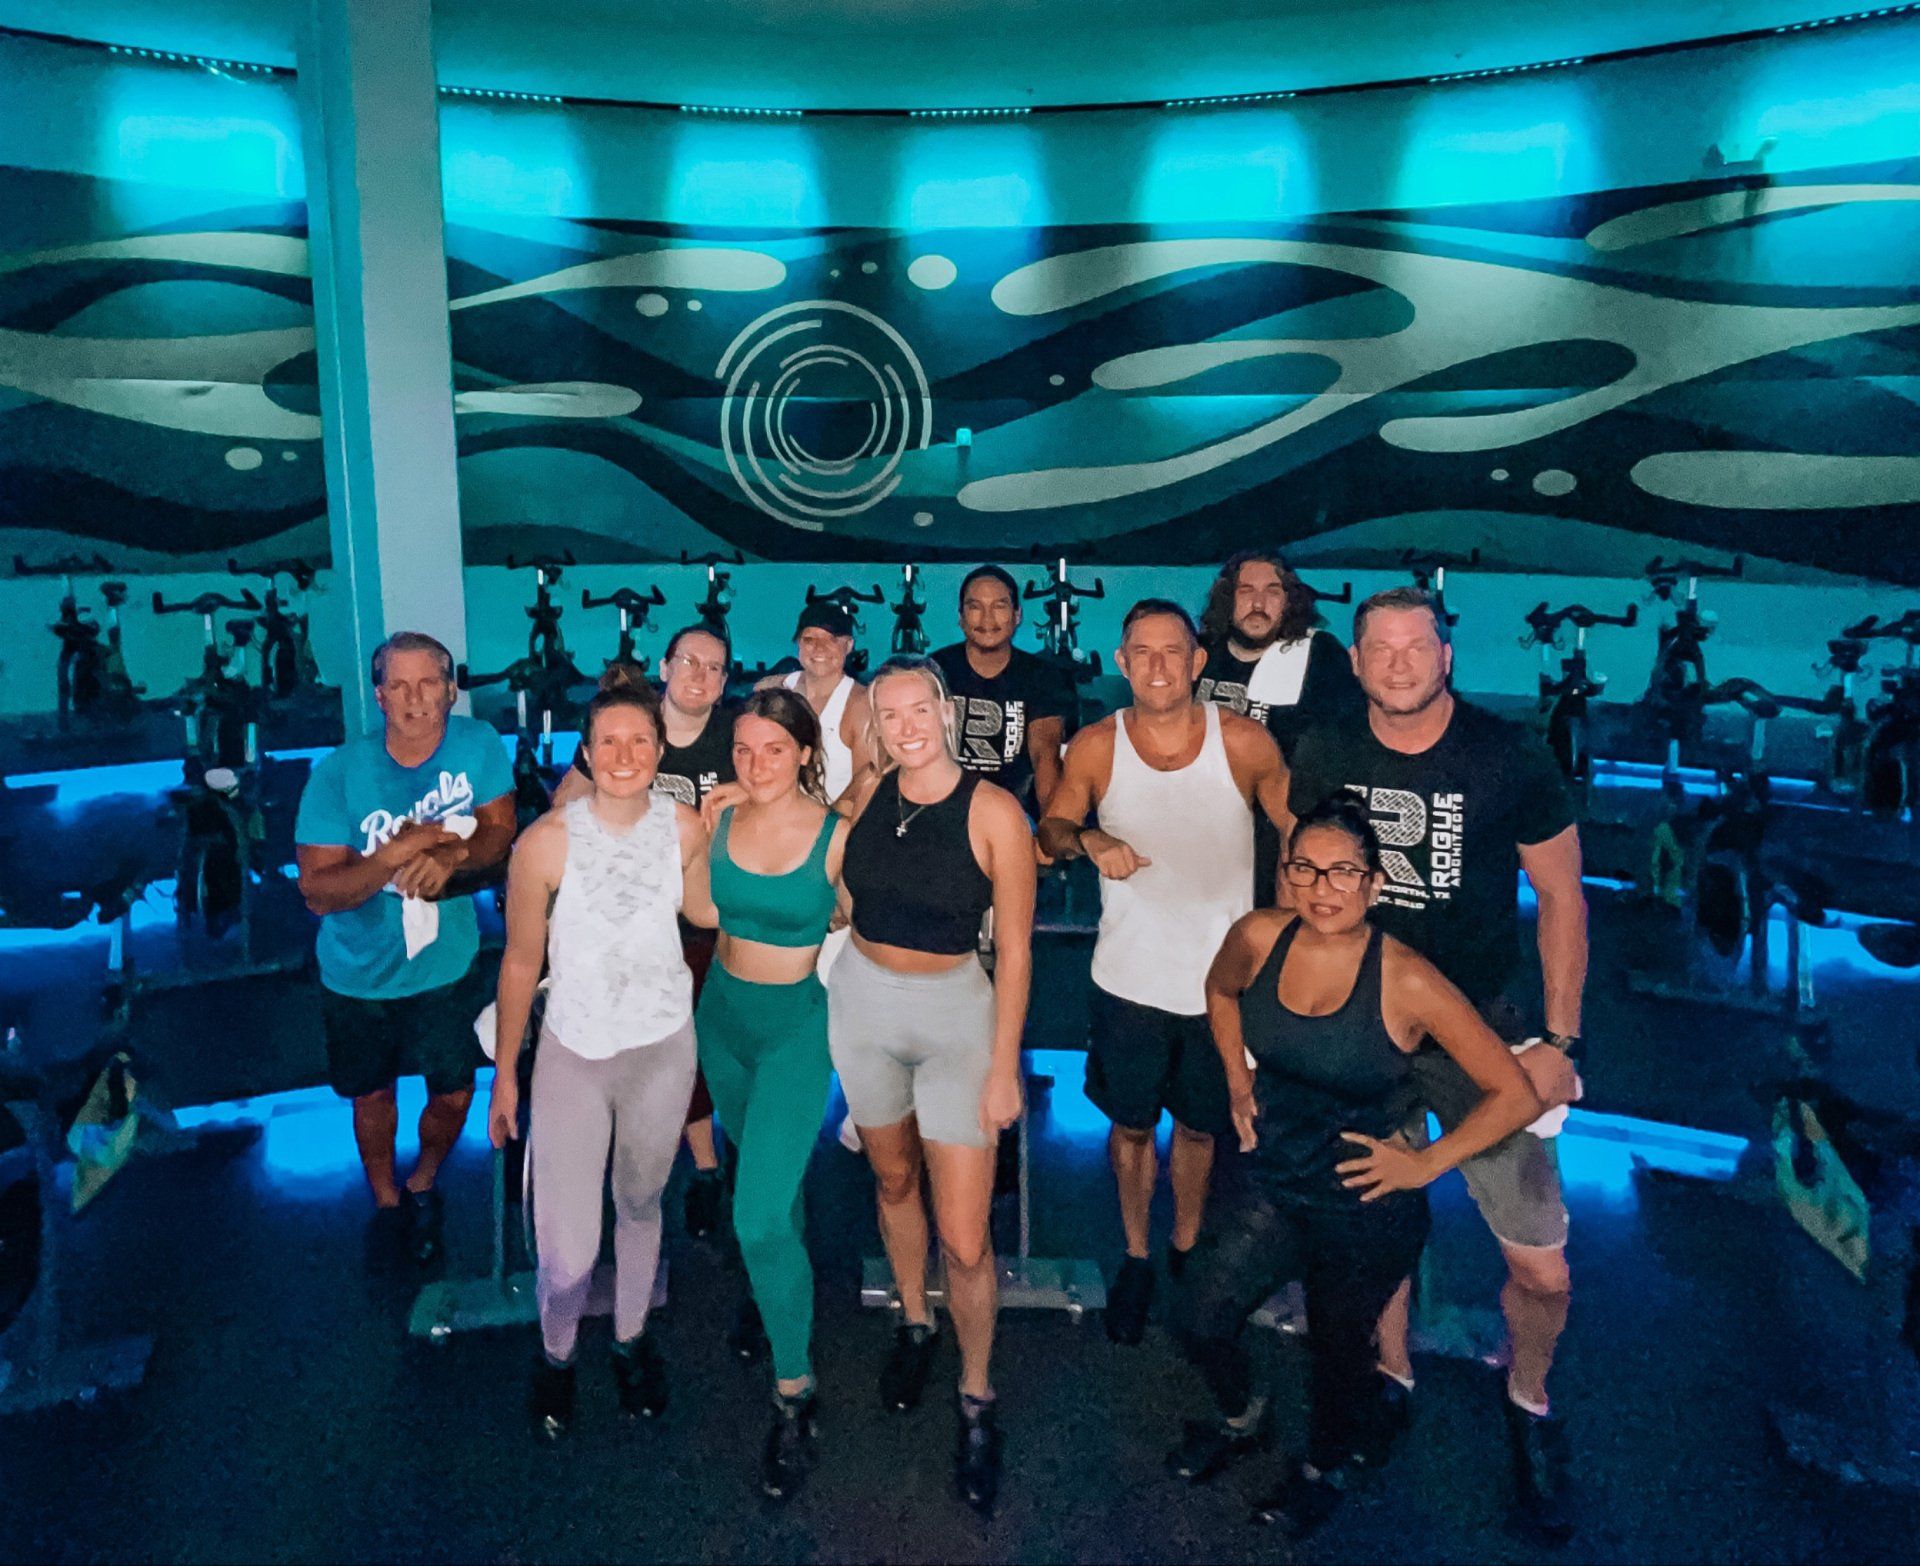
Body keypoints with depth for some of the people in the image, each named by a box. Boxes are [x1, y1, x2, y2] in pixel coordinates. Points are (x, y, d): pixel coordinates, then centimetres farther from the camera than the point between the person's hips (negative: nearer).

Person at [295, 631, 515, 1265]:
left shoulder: (479, 744, -15)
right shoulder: (339, 773, -21)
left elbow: (500, 831, -9)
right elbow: (318, 892, -21)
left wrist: (451, 852, -29)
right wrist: (396, 855, -35)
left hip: (447, 962, 1)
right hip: (360, 972, -1)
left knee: (454, 1093, 12)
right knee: (372, 1094, 19)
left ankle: (423, 1184, 45)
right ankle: (385, 1202, 47)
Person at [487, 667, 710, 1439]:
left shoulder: (684, 826, -10)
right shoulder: (546, 841, -19)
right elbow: (521, 961, -7)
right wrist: (504, 1073, 0)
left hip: (663, 1046, 3)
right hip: (574, 1053, -3)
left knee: (640, 1204, 22)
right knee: (568, 1250, -2)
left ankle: (631, 1340, 48)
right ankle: (556, 1354, 32)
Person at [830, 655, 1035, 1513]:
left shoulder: (993, 811, -16)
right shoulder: (866, 792, -3)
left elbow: (1014, 949, -12)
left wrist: (1003, 1069, -11)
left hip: (954, 1011, -4)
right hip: (861, 1000, 4)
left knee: (964, 1238, -3)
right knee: (894, 1178, 22)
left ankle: (976, 1400, 21)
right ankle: (913, 1323, 47)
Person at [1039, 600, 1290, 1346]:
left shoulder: (1244, 742, -12)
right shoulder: (1096, 747, -9)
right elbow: (1050, 828, -3)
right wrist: (1090, 841, -26)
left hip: (1223, 976, 0)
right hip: (1131, 975, 0)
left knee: (1201, 1125, 17)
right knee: (1131, 1124, 15)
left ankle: (1187, 1250, 42)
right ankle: (1136, 1258, 38)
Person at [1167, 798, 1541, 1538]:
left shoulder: (1406, 983, -26)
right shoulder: (1259, 937, -13)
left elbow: (1515, 1095, -19)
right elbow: (1220, 990, 13)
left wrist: (1424, 1165, -16)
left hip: (1364, 1209, -3)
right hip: (1267, 1180, 4)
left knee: (1337, 1348, 17)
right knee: (1203, 1318, 8)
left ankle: (1327, 1464, 50)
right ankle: (1240, 1418, 44)